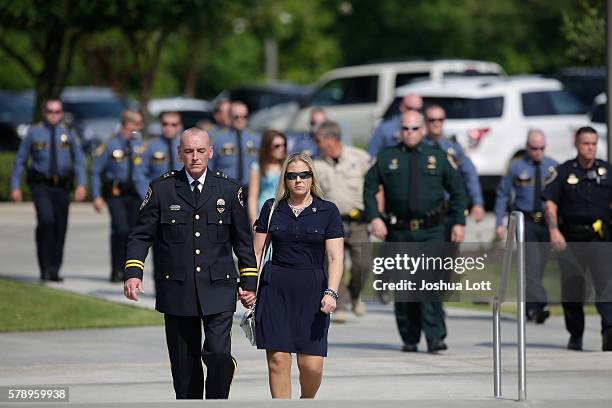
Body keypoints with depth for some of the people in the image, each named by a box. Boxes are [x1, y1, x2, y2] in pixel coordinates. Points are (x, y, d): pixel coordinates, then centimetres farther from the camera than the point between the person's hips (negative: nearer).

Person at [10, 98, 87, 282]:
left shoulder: (68, 134, 6)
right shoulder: (34, 133, 2)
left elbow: (79, 161, 4)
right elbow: (20, 160, 5)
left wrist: (81, 184, -10)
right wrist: (15, 186, -1)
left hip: (62, 186, 3)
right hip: (41, 185, -3)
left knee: (60, 227, 5)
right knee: (46, 220, -22)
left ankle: (54, 271, 18)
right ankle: (45, 268, -15)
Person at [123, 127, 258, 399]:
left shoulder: (228, 189, 6)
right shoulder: (162, 189, 3)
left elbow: (243, 240, 12)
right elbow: (141, 235, 3)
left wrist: (249, 282, 9)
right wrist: (133, 273, -11)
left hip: (218, 288, 0)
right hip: (177, 291, 0)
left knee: (218, 354, -14)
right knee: (184, 362, 5)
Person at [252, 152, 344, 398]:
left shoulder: (327, 211, 2)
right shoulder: (272, 208, 7)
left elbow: (335, 257, -3)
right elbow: (256, 252, 9)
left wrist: (331, 292, -16)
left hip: (312, 289, -1)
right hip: (276, 288, 1)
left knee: (312, 365, -4)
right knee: (278, 360, -5)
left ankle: (307, 400, 26)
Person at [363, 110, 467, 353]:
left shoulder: (438, 157, 8)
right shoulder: (387, 158, 8)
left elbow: (457, 190, 14)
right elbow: (369, 188, 8)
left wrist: (459, 222, 6)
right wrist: (374, 218, -5)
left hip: (430, 232, -1)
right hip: (398, 232, 1)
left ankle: (435, 337, -16)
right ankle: (409, 339, 14)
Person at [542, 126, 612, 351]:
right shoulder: (564, 171, 4)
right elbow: (550, 203, 0)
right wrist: (554, 231, -12)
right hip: (570, 237, 1)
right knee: (572, 286, 7)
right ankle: (575, 335, 22)